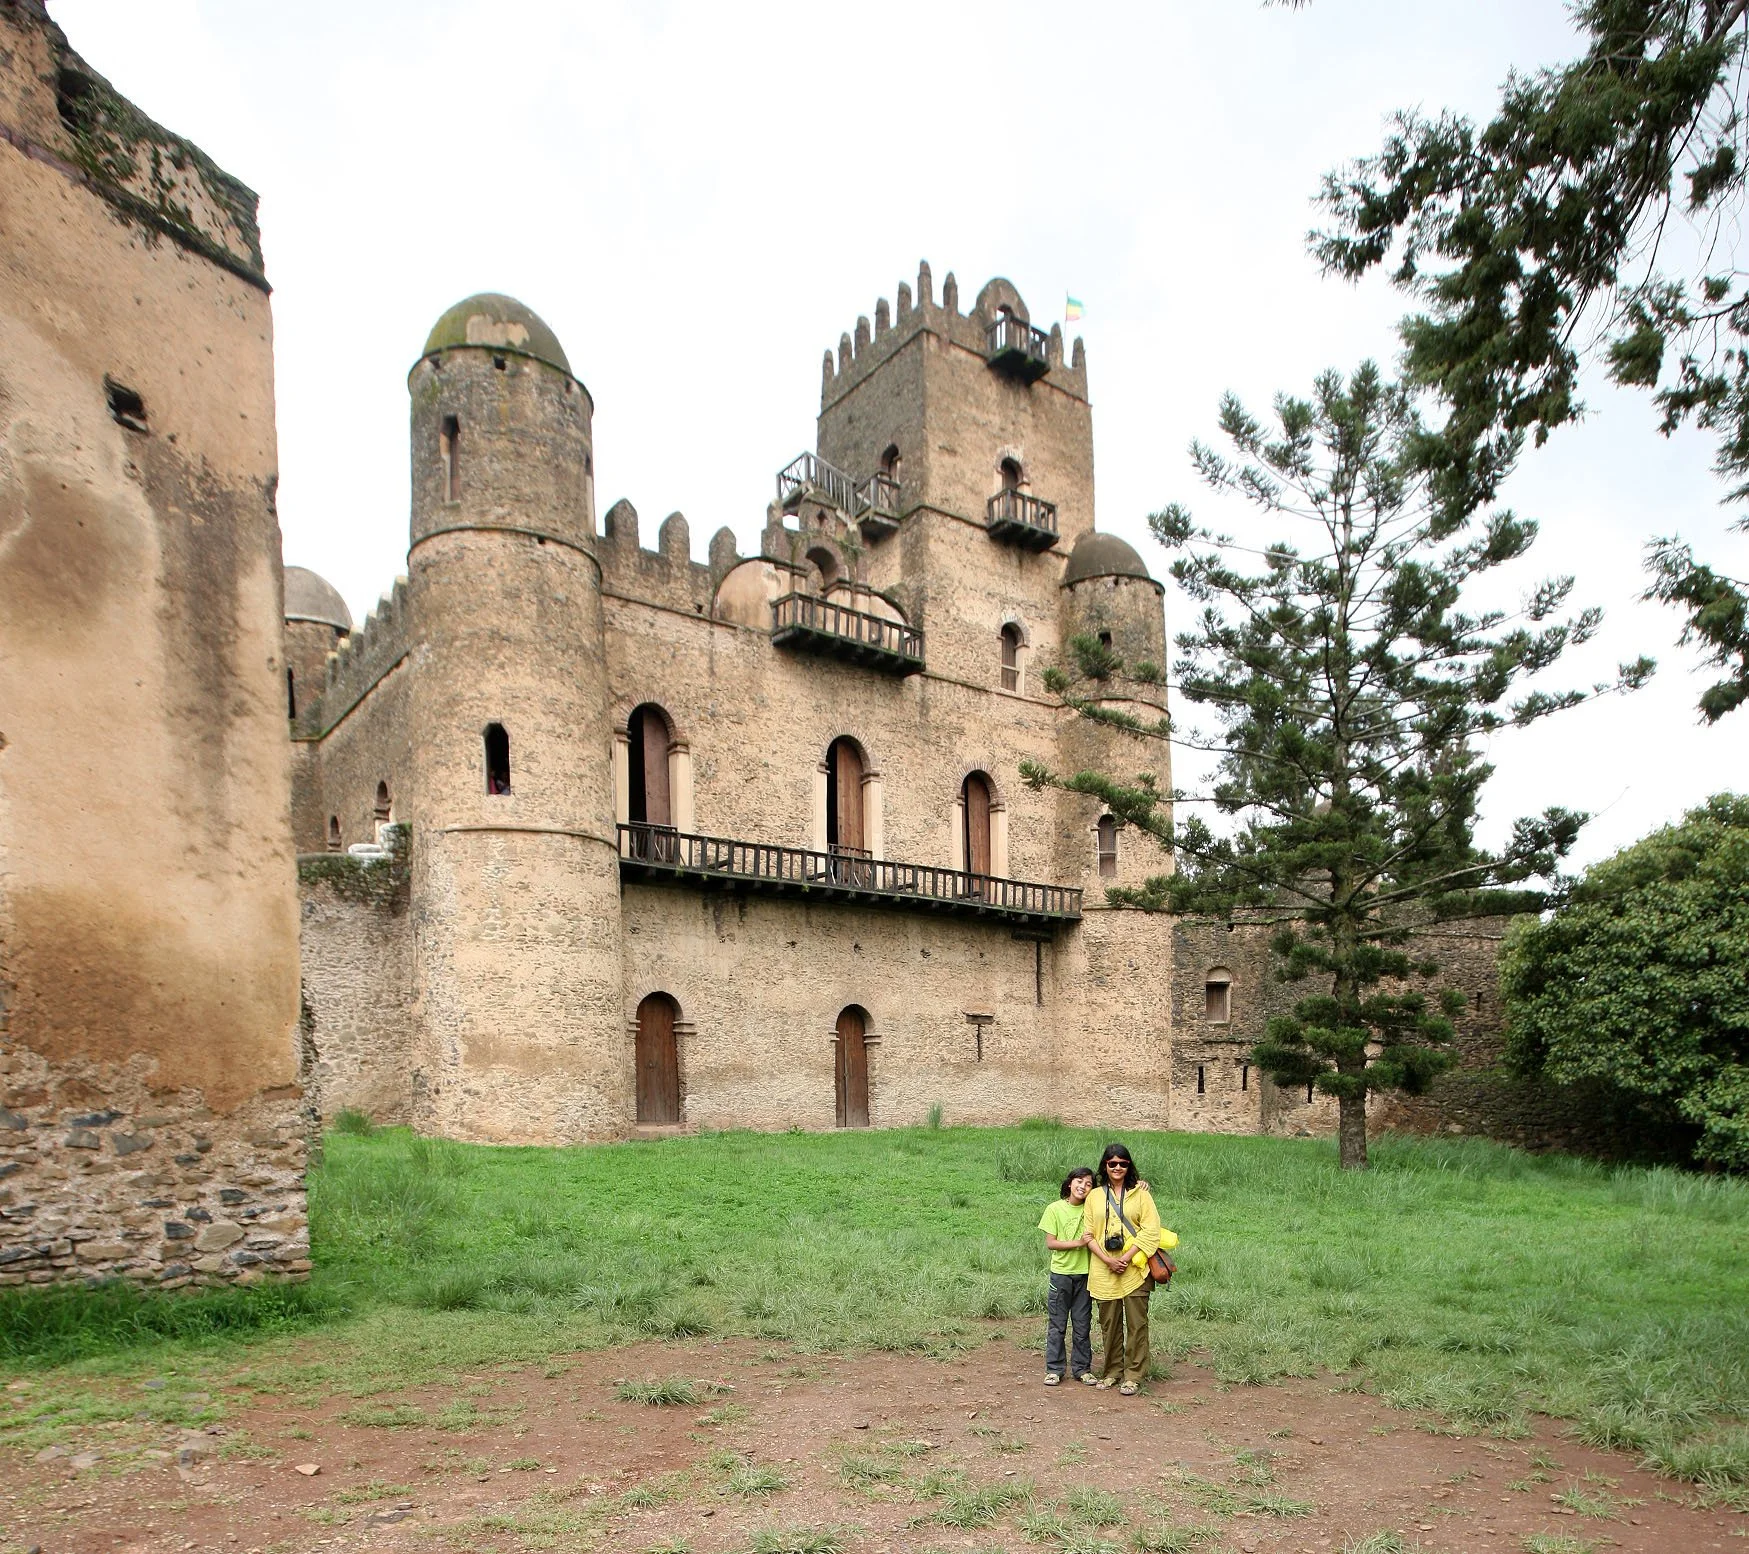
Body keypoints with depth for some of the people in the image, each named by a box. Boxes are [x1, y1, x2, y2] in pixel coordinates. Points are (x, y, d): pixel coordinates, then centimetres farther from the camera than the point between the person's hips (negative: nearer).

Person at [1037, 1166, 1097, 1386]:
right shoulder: (1055, 1209, -5)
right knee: (1056, 1325, 4)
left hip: (1084, 1273, 2)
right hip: (1061, 1272, -2)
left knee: (1082, 1325, 9)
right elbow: (1050, 1242, -7)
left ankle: (1083, 1368, 20)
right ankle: (1054, 1369, 14)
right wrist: (1079, 1243, -18)